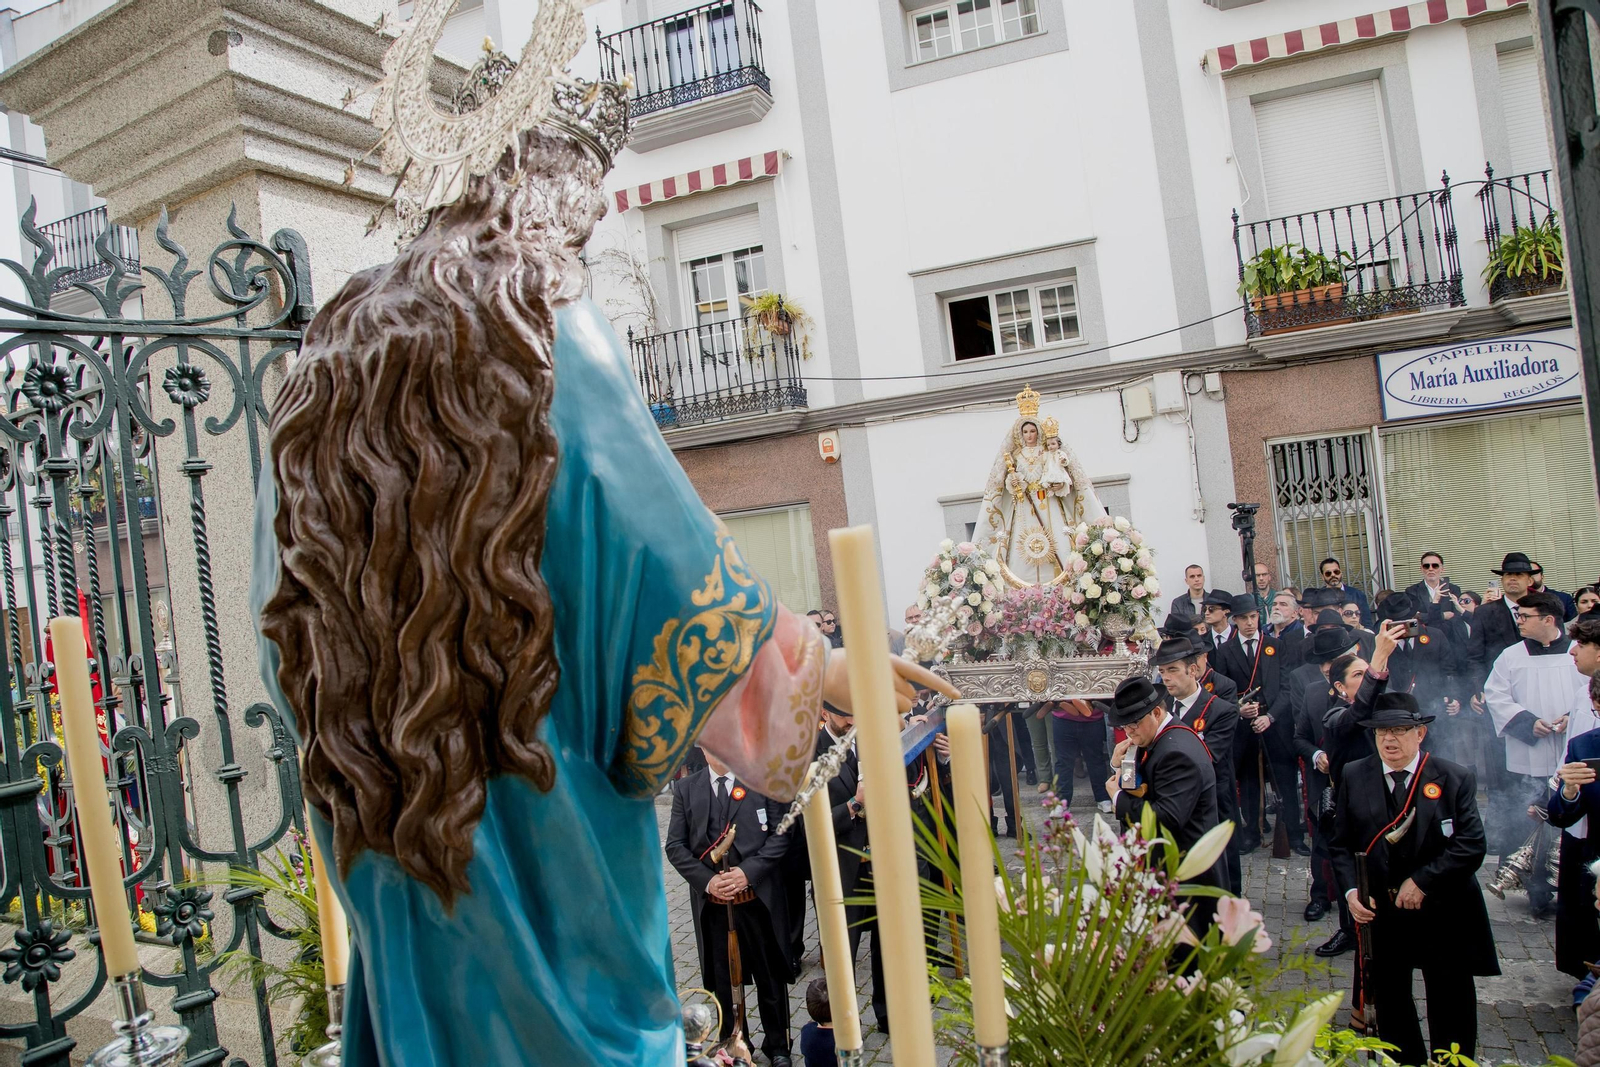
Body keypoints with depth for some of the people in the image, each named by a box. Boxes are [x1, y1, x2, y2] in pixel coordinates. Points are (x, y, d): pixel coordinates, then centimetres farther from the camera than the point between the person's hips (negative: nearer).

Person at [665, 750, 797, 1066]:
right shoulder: (685, 788, 2)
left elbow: (780, 834, -4)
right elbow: (675, 846, 0)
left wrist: (748, 871, -15)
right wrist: (707, 880, -13)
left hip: (758, 898, -1)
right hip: (711, 904, 1)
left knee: (770, 977, 13)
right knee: (722, 981, 12)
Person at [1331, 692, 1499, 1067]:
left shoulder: (1454, 779, -6)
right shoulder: (1354, 777, 0)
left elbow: (1471, 846, -11)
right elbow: (1341, 843, 3)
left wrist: (1422, 881, -17)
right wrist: (1350, 889, -11)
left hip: (1443, 913, -2)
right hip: (1381, 910, 2)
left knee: (1451, 1006, 8)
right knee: (1389, 1000, 14)